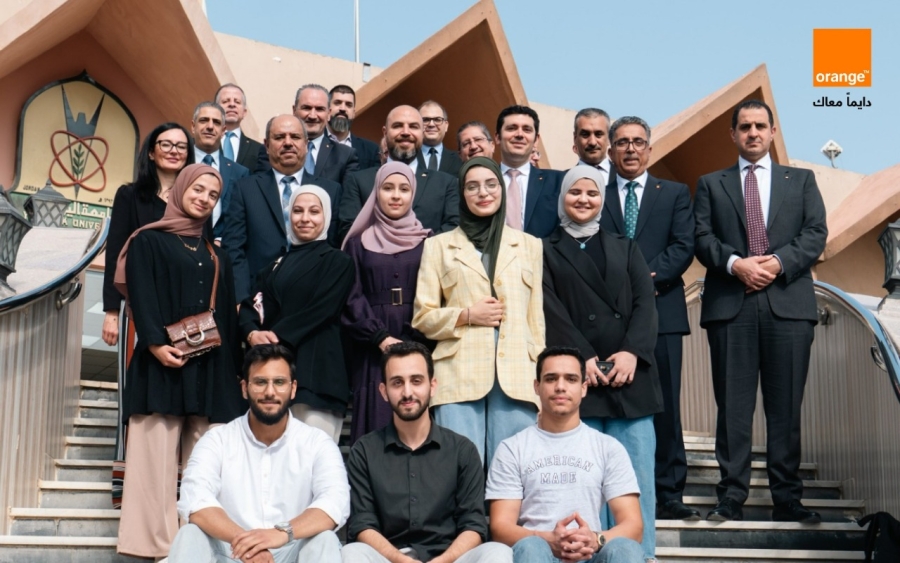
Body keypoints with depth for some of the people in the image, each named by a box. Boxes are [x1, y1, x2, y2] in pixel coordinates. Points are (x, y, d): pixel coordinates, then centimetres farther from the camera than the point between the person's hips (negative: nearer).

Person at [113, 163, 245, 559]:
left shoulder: (216, 256, 23)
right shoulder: (149, 241, 8)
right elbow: (140, 294, -6)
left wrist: (236, 366, 11)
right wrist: (155, 342, -21)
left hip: (212, 366, 5)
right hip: (164, 361, -5)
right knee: (157, 458, -9)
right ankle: (155, 545, -8)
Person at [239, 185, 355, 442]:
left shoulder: (337, 261, 6)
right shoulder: (276, 264, 22)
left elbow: (321, 310, -7)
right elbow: (250, 305, 11)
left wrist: (277, 335, -15)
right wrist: (253, 333, -10)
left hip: (315, 369, -5)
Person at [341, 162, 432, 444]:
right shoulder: (358, 243, 10)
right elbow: (351, 298, 3)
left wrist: (414, 341, -10)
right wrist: (380, 337, -10)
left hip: (417, 347, 0)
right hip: (372, 350, 0)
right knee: (374, 421, -3)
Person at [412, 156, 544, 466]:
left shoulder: (529, 245, 18)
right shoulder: (439, 246, 14)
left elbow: (536, 315, 15)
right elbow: (422, 316, 10)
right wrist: (466, 315, -7)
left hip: (516, 377, 1)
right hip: (458, 378, -1)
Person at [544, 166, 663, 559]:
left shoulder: (625, 249, 21)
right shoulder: (546, 251, 14)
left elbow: (644, 302, 8)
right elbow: (551, 310, 0)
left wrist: (632, 352, -9)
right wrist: (583, 357, -13)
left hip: (628, 373, 2)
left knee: (635, 474, -3)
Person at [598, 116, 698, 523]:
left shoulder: (675, 194, 14)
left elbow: (683, 246, 1)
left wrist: (646, 278, -12)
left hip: (660, 311, 0)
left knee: (665, 409, 0)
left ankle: (669, 496, 4)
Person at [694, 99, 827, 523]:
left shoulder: (801, 180, 17)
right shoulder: (711, 184, 16)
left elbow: (816, 233, 6)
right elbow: (702, 238, 5)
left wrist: (780, 262, -10)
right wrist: (734, 263, -12)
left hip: (788, 303, 0)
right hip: (730, 305, 0)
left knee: (786, 406, 1)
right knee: (733, 405, 0)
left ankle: (787, 500, 7)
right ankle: (731, 498, 5)